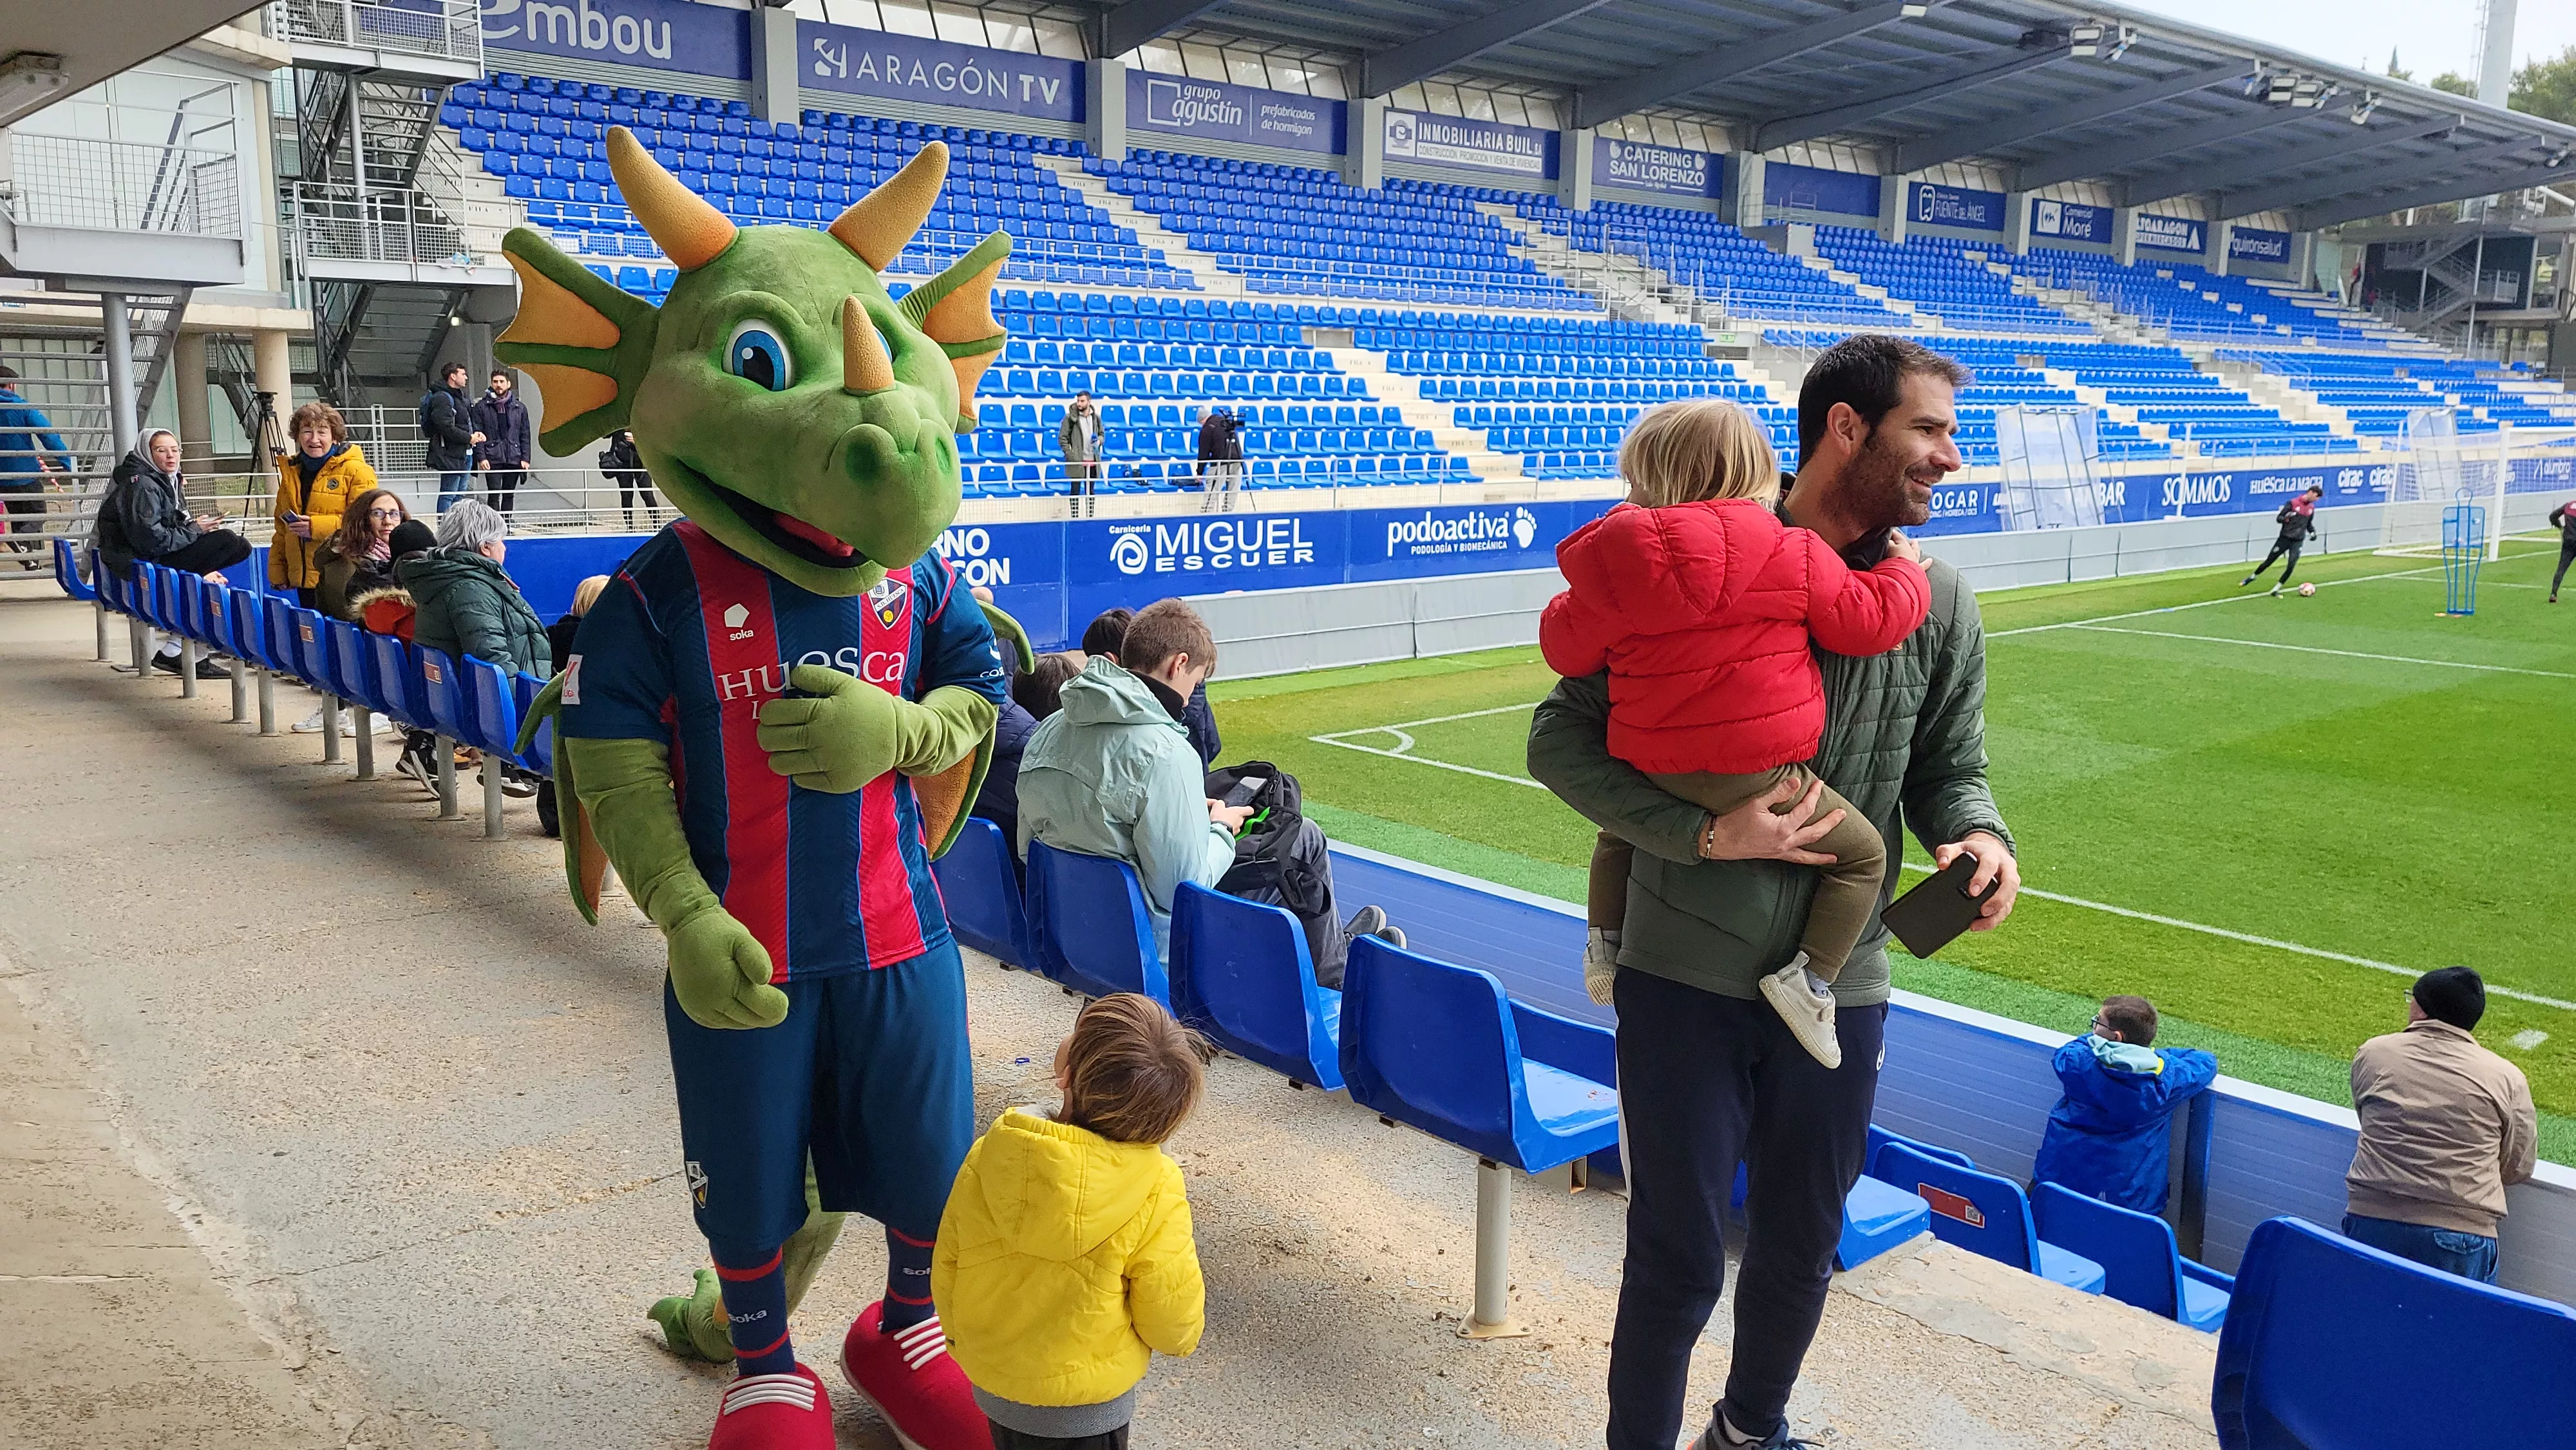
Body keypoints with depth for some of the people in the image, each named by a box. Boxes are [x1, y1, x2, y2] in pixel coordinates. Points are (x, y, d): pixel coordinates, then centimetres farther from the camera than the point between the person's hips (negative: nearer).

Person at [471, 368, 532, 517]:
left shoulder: (519, 407, 10)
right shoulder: (481, 407, 3)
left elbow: (525, 435, 10)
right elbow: (477, 434, -1)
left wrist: (525, 458, 1)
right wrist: (481, 457, -11)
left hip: (514, 459, 3)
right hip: (492, 460, -3)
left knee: (509, 495, 9)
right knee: (494, 495, -8)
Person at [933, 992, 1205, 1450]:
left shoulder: (987, 1159, -19)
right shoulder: (1155, 1194, -27)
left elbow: (946, 1270, -6)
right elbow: (1171, 1317, -15)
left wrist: (963, 1341, 14)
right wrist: (1182, 1340, 9)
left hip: (991, 1378, 3)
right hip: (1089, 1398, -3)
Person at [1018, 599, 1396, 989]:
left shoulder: (1048, 730, -1)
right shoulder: (1163, 753, -27)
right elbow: (1184, 889, -26)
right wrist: (1220, 828, -4)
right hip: (1156, 944, -8)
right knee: (1305, 839, 9)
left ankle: (1334, 939, 45)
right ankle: (1332, 971, 34)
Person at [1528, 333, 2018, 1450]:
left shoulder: (1940, 603, 2)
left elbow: (1949, 768, 11)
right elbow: (1561, 739, -10)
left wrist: (1979, 837, -13)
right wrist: (1706, 835, -22)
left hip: (1838, 988, 4)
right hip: (1687, 978, -4)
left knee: (1802, 1248, 20)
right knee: (1678, 1259, 5)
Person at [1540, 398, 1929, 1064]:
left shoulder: (1615, 562, -1)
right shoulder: (1791, 555, -9)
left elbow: (1567, 647, 8)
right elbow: (1868, 620, -2)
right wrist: (1904, 571, 19)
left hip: (1650, 769, 5)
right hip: (1754, 771, -4)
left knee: (1617, 834, 36)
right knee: (1862, 853, 11)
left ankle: (1605, 946, 37)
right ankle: (1808, 974, 0)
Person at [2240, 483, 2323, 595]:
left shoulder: (2311, 508, 7)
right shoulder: (2293, 503, -9)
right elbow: (2278, 518, -9)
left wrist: (2312, 532, 3)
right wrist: (2285, 518, -30)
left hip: (2298, 541, 3)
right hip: (2285, 539, -3)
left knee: (2291, 566, -10)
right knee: (2269, 561, 4)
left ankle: (2276, 589, 1)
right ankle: (2253, 577, 28)